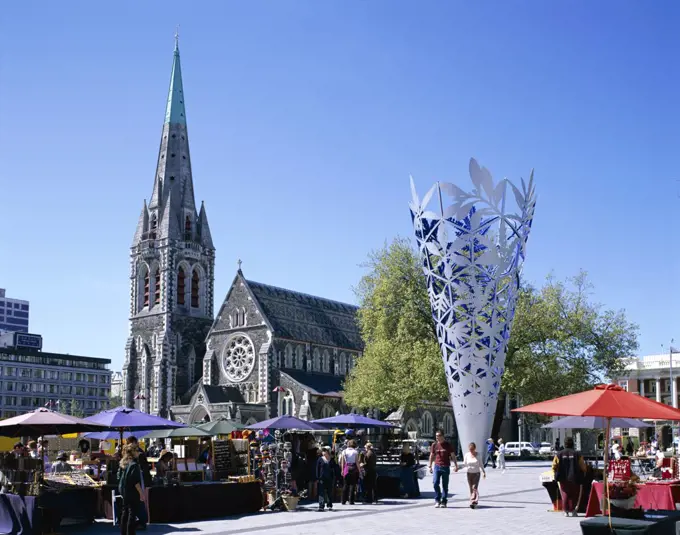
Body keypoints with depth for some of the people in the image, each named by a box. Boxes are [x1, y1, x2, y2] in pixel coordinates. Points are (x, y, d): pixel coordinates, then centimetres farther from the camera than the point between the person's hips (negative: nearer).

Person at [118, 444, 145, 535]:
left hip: (124, 491, 9)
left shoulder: (124, 463, 9)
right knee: (132, 514, -4)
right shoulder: (134, 464, -17)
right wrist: (141, 493, -18)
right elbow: (135, 481, -22)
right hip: (132, 493, -9)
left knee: (125, 512, 15)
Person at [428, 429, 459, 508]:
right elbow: (431, 456, 14)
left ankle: (444, 501, 11)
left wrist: (456, 465, 0)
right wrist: (430, 466, 12)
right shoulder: (434, 445, 7)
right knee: (435, 483, -10)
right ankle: (437, 500, 2)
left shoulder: (448, 445, 2)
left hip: (446, 467, -1)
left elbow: (453, 456, 6)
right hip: (437, 466, 1)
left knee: (445, 485, 2)